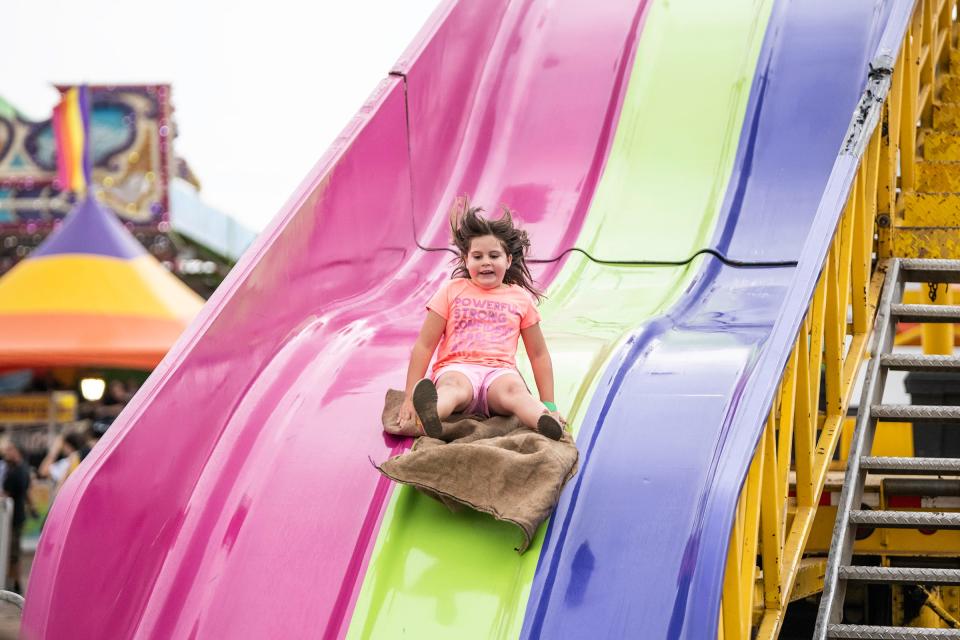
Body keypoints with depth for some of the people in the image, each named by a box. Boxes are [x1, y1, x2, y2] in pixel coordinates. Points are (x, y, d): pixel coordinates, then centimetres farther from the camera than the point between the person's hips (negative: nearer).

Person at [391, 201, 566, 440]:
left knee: (514, 389, -37)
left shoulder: (521, 298, 18)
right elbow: (424, 345, 11)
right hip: (457, 368, -1)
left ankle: (545, 424, -71)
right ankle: (426, 418, -76)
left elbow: (538, 354, 23)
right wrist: (410, 397, 2)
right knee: (454, 385, -40)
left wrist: (549, 405, 17)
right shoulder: (452, 290, 14)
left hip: (499, 371, 1)